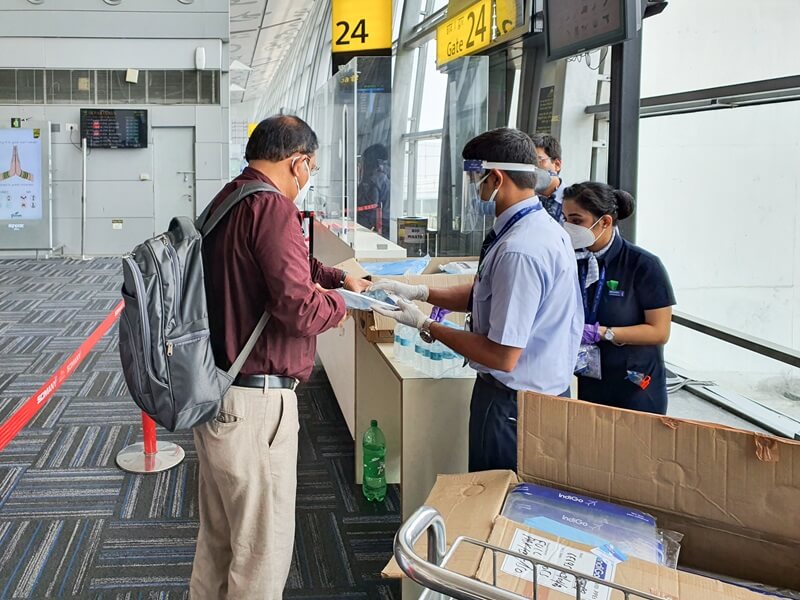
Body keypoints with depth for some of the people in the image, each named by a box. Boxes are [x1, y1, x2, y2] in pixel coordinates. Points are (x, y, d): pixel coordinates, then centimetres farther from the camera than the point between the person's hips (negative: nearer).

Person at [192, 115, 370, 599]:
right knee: (263, 548, 5)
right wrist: (338, 304, -7)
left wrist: (338, 277, 25)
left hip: (214, 395, 10)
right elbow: (301, 311, -26)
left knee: (218, 539, 24)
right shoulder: (272, 207, -19)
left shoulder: (225, 200, 11)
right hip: (255, 402, -10)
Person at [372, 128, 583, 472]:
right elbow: (482, 295, 15)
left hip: (513, 402, -9)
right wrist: (418, 292, 7)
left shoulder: (519, 250, -28)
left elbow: (502, 357, -26)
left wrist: (424, 326, -16)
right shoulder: (543, 226, 4)